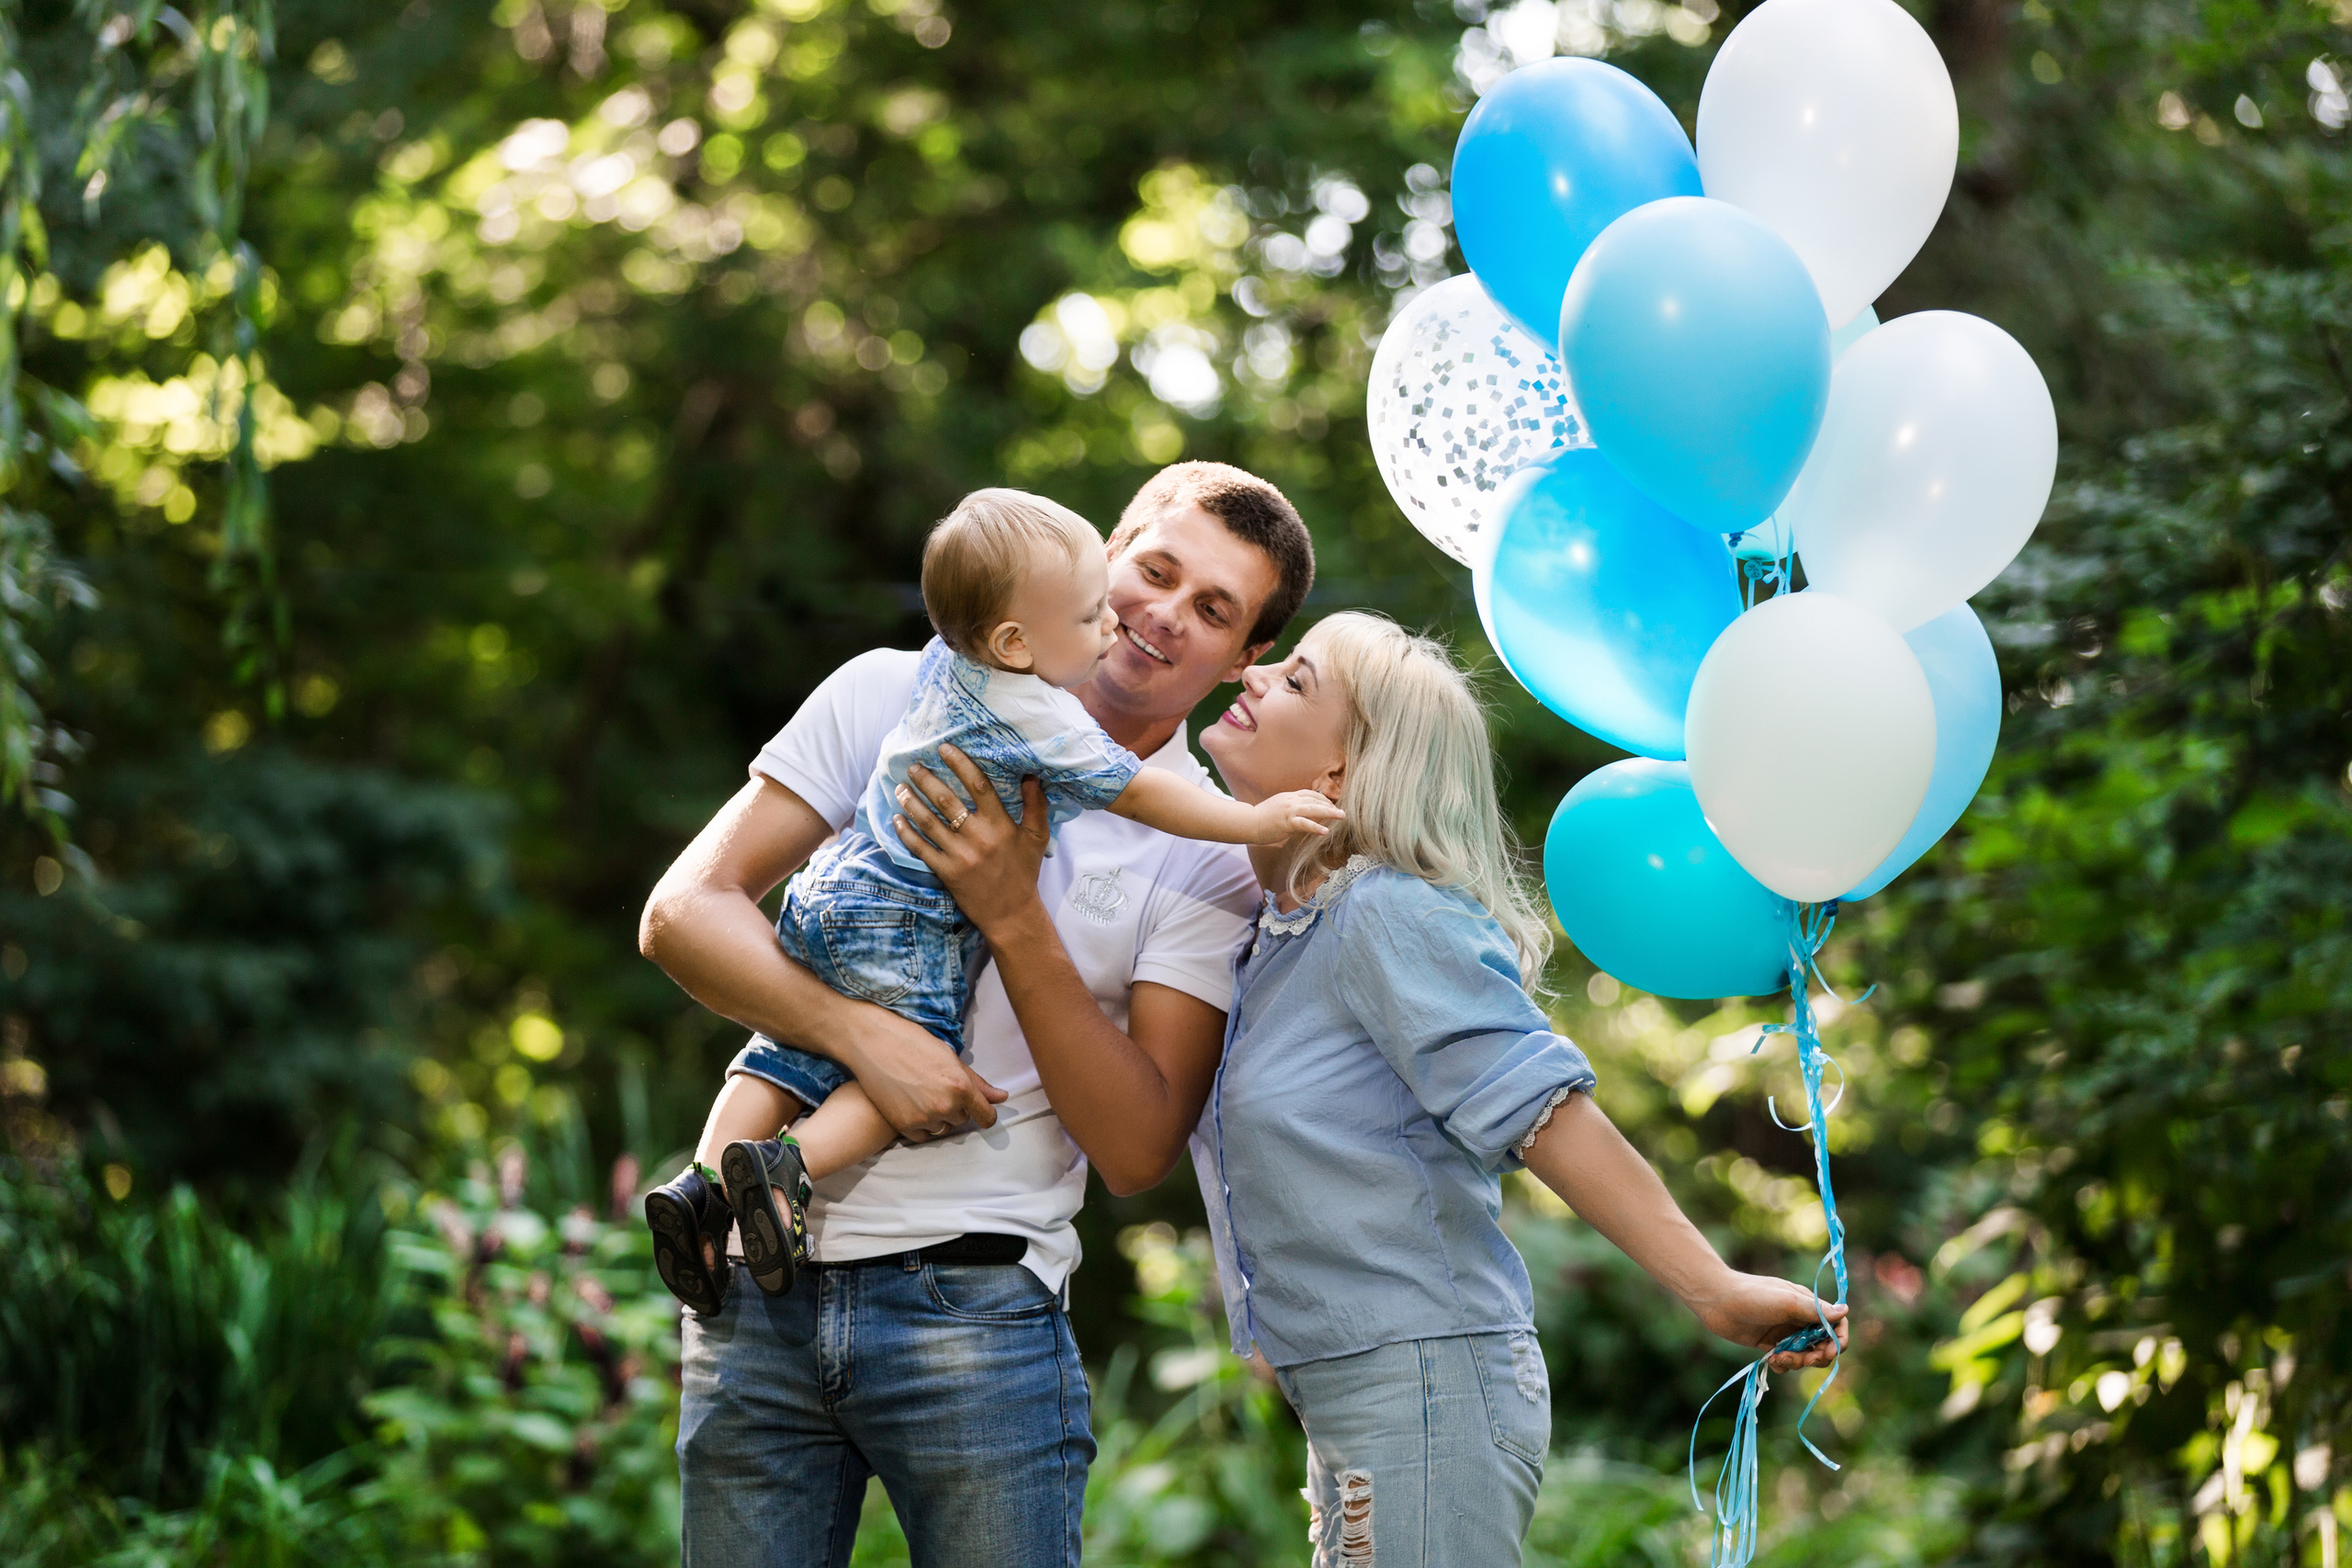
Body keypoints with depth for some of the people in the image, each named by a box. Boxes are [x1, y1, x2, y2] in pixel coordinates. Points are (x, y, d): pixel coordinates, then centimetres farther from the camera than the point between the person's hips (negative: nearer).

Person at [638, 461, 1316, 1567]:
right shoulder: (896, 697, 5)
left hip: (971, 1300, -1)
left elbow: (1137, 1151, -5)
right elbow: (681, 912, -1)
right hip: (759, 1292, 1)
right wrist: (861, 1032, -16)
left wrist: (1015, 918, -14)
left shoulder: (1208, 858, 2)